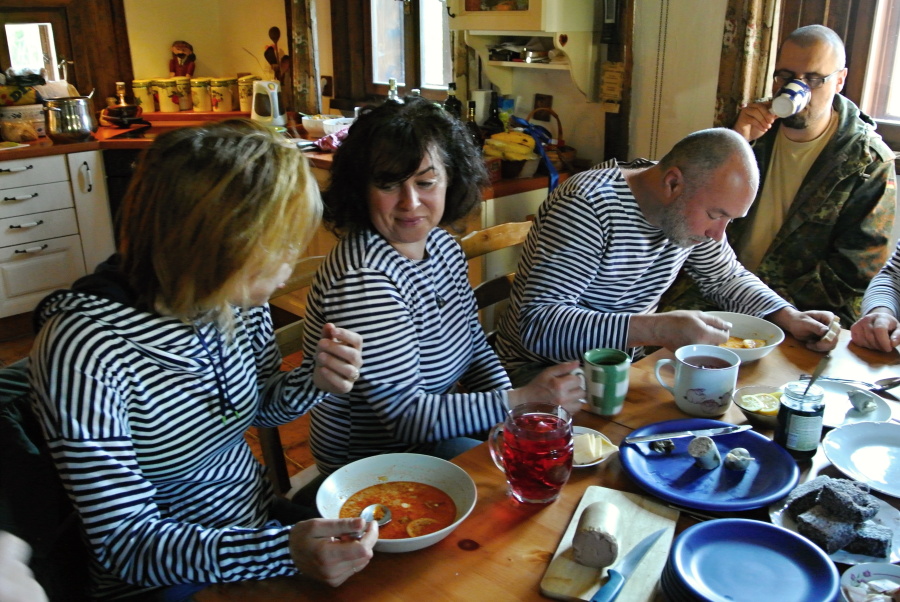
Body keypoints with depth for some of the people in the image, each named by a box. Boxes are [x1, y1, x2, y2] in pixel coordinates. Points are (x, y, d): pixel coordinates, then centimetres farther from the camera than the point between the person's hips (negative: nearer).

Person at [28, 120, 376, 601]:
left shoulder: (238, 296, -9)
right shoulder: (85, 352, -27)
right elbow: (125, 542, -22)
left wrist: (315, 380, -14)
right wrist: (283, 552, -35)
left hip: (263, 519, 6)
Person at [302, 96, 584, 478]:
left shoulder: (441, 245, -2)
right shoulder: (362, 279, -29)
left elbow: (474, 344, 8)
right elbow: (407, 416, -26)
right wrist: (521, 401, -25)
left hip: (436, 427, 8)